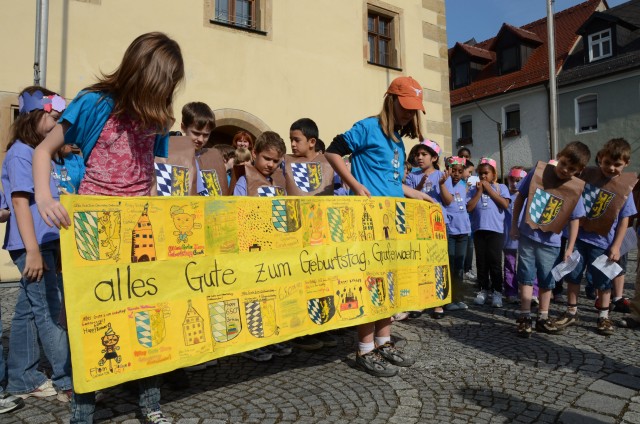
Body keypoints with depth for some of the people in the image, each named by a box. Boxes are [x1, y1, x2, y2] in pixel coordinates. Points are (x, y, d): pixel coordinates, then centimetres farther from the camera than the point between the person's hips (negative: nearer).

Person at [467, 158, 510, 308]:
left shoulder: (501, 187, 8)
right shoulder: (474, 189, 11)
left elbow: (505, 204, -7)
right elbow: (469, 208, 0)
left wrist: (489, 189, -4)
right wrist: (479, 191, -3)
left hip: (496, 229, -2)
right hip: (479, 229, 2)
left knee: (495, 261, -4)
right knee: (481, 262, 6)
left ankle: (497, 292, 4)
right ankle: (484, 289, 16)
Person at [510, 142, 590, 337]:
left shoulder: (575, 189, -7)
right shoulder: (538, 172, -9)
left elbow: (574, 220, -2)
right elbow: (520, 198, 0)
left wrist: (570, 248, -3)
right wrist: (514, 225, 0)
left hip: (550, 242, 1)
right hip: (527, 235, -1)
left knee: (546, 280, 12)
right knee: (527, 276, 3)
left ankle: (543, 318, 25)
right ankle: (524, 317, 10)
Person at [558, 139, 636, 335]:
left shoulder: (624, 188, -5)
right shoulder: (587, 174, -2)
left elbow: (624, 220, -2)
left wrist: (616, 246, -7)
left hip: (602, 243, -1)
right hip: (577, 237, 2)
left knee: (603, 282, 8)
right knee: (572, 276, 9)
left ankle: (603, 317, 25)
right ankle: (571, 313, 23)